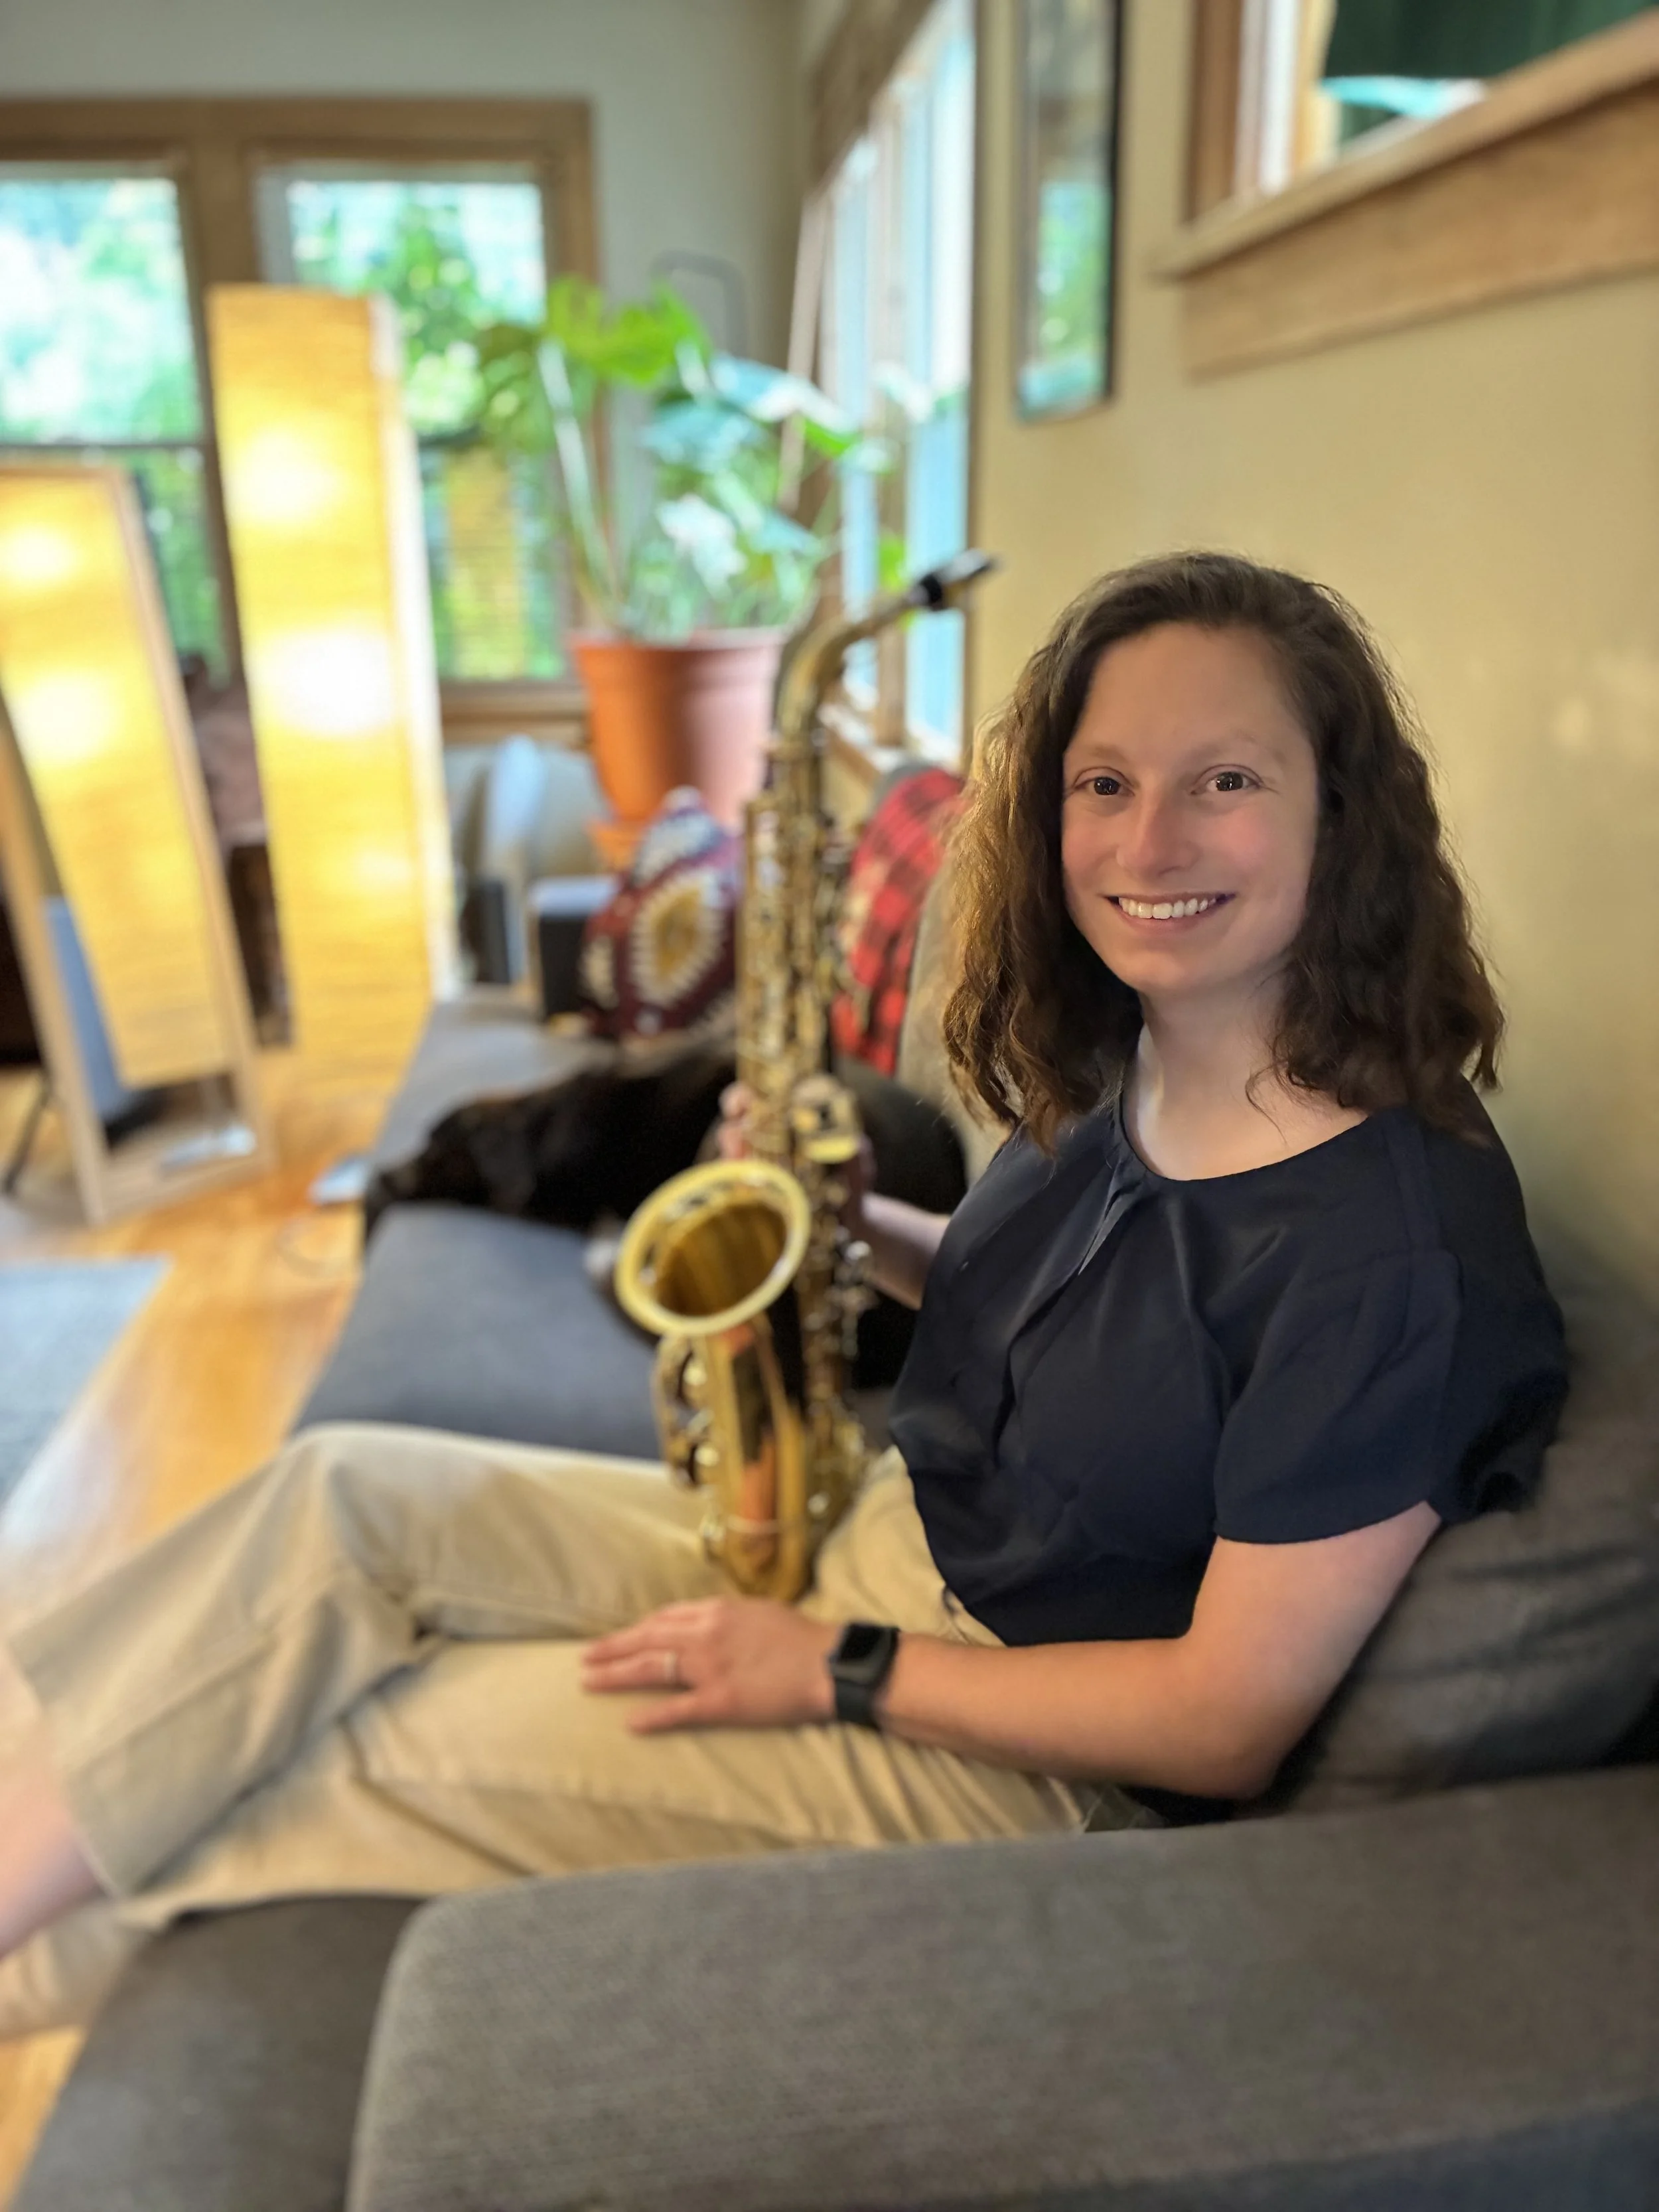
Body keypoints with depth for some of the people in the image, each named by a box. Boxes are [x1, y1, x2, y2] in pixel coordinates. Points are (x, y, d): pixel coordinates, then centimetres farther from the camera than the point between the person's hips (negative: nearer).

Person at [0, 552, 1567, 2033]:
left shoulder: (1397, 1241, -27)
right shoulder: (1111, 1068, -3)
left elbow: (1235, 1720, -22)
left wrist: (838, 1669, -18)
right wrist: (859, 1226, -6)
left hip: (1010, 1758, -7)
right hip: (882, 1540, 8)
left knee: (349, 1750, -7)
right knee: (335, 1501, -3)